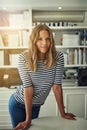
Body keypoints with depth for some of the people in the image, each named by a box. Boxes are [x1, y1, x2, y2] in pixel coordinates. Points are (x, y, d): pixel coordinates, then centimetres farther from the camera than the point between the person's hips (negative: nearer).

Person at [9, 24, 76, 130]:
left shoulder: (58, 57, -18)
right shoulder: (23, 58, -24)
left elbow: (57, 86, -15)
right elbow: (28, 87, -26)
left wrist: (63, 113, -12)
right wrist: (28, 120, -24)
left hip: (36, 105, 3)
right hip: (19, 104, -2)